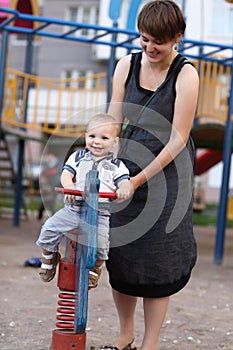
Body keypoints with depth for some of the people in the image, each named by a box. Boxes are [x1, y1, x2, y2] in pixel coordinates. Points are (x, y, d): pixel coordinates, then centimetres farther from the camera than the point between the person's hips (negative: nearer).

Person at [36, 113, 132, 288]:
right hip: (72, 209, 2)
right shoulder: (78, 157, 12)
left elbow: (124, 182, -2)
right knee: (49, 228, -15)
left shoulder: (116, 165, 9)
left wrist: (124, 189, -28)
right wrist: (69, 187, -22)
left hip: (99, 214, -2)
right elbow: (66, 174, 1)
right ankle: (49, 258, 15)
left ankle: (94, 269, 8)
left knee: (100, 244, -23)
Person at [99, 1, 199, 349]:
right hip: (128, 164, 4)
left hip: (168, 170, -4)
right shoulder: (127, 65, 0)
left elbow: (177, 139, -15)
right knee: (120, 252, 8)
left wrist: (141, 178, -18)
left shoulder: (185, 74, -13)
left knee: (158, 259, -1)